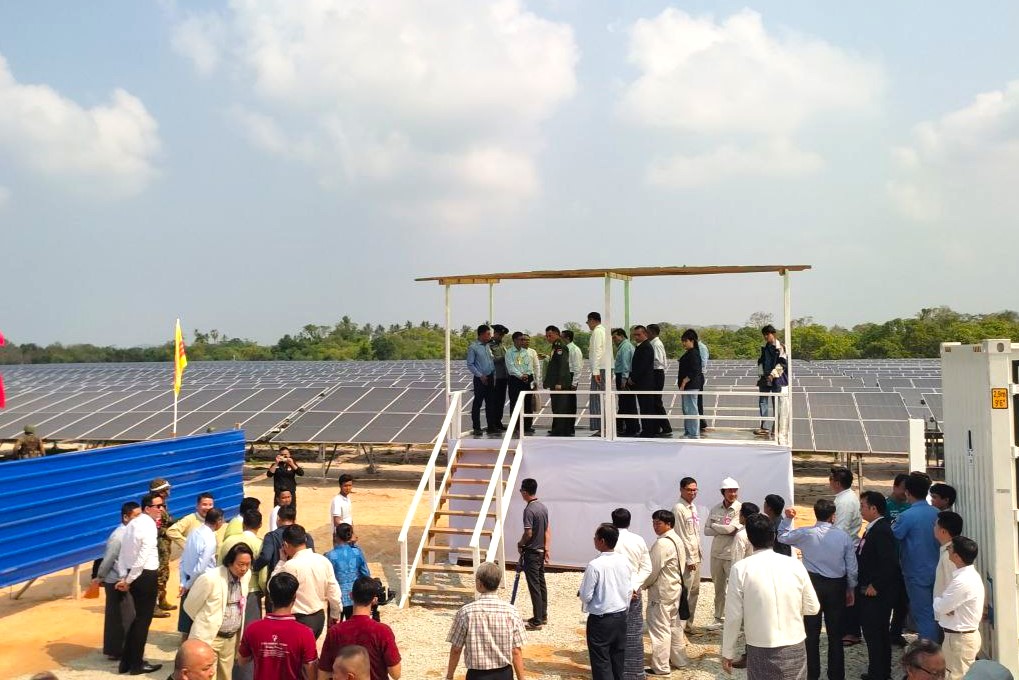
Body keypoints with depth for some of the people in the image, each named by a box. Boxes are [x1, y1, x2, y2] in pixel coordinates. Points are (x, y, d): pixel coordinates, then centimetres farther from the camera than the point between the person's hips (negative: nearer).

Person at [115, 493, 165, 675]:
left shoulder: (132, 523, 13)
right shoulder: (148, 524, -16)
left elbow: (123, 552, 10)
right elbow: (143, 555, -21)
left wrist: (124, 577, 6)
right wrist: (128, 580, -12)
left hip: (133, 575, 9)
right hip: (145, 576, -9)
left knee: (139, 617, 20)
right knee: (143, 619, 3)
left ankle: (126, 661, 27)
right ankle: (137, 664, 13)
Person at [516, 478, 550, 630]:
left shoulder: (529, 510, -20)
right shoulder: (543, 507, 6)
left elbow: (528, 533, -22)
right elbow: (548, 530, 10)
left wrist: (520, 544, -3)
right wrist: (547, 549, 13)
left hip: (531, 553, -9)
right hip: (541, 551, 9)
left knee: (534, 586, -4)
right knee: (541, 583, 16)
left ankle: (537, 621, -1)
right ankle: (543, 616, 25)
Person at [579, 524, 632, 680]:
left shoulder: (595, 565, -21)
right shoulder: (624, 562, -2)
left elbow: (586, 595, -16)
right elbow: (629, 592, 7)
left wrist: (580, 594, 5)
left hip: (600, 620, -6)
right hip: (621, 617, 6)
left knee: (601, 662, 4)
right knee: (618, 659, 16)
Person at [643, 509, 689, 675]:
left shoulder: (662, 543, -22)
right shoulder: (677, 540, 6)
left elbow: (653, 570, -20)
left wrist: (643, 585, -3)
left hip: (661, 592, -9)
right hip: (675, 588, 9)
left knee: (660, 628, -1)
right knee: (674, 625, 19)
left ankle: (661, 667, 4)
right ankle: (679, 660, 30)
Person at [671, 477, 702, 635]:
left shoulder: (693, 507, 12)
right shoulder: (679, 509, -15)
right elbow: (681, 536, -17)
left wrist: (699, 554, 15)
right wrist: (689, 559, -17)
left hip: (696, 556, 9)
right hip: (687, 558, -9)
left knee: (694, 591, 14)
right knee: (685, 592, -4)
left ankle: (688, 623, 24)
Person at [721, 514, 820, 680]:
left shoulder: (740, 569, -10)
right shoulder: (795, 564, -4)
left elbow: (734, 616, -8)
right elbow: (812, 608, 4)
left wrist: (728, 653, 2)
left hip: (760, 651, -2)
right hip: (794, 649, 2)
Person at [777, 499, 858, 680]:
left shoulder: (805, 534, -9)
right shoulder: (843, 536, -7)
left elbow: (782, 536, 7)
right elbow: (852, 567, -1)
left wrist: (787, 519, 16)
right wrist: (851, 589, 12)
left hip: (813, 584, 0)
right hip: (837, 586, 1)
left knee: (812, 632, 11)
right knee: (835, 634, 11)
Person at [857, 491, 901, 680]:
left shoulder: (881, 530, -21)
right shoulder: (875, 528, 9)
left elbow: (889, 562, -27)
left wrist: (875, 586, -20)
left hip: (876, 593, -10)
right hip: (872, 592, 10)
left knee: (873, 634, -2)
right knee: (880, 633, 19)